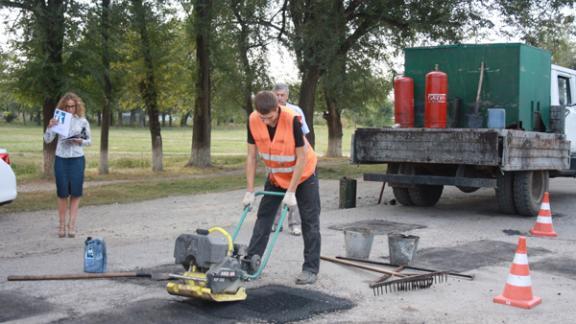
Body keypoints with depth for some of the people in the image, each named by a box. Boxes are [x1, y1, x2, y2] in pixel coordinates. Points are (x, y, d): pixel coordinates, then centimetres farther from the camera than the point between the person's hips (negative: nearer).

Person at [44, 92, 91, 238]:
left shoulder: (82, 121, 1)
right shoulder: (58, 120, 1)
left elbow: (89, 141, 8)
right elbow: (47, 140, 1)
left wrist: (81, 141, -13)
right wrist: (50, 127, -15)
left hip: (77, 160, 0)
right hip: (61, 160, 0)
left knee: (75, 193, 0)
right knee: (62, 193, 3)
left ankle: (71, 225, 6)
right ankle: (62, 225, 12)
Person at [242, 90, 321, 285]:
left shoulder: (292, 120, -31)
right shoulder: (253, 121, -19)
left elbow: (302, 158, -25)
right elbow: (251, 155, -11)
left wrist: (291, 192, -24)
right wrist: (250, 191, -14)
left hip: (303, 174, -4)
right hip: (276, 176, 4)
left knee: (310, 221, -3)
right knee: (264, 216, 5)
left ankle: (311, 269, 2)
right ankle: (251, 261, 12)